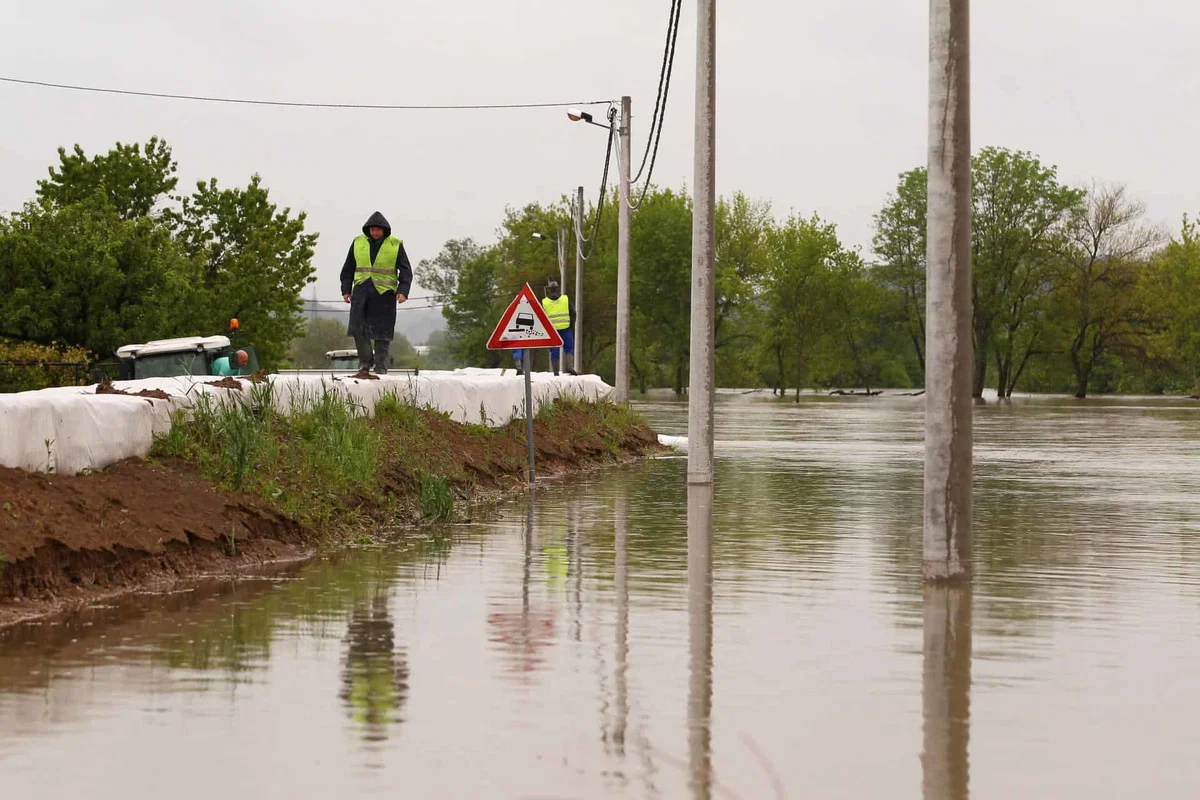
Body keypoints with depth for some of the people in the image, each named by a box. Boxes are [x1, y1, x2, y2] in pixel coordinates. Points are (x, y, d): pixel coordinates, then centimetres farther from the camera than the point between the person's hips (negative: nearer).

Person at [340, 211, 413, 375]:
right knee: (357, 327, -6)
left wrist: (403, 291, -10)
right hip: (361, 290, 2)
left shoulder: (395, 245, 2)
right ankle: (365, 361, 9)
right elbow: (348, 268, 16)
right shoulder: (358, 242, 8)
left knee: (382, 330, -1)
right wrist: (346, 289, 8)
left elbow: (406, 270, 3)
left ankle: (380, 366, 8)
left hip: (384, 293, -2)